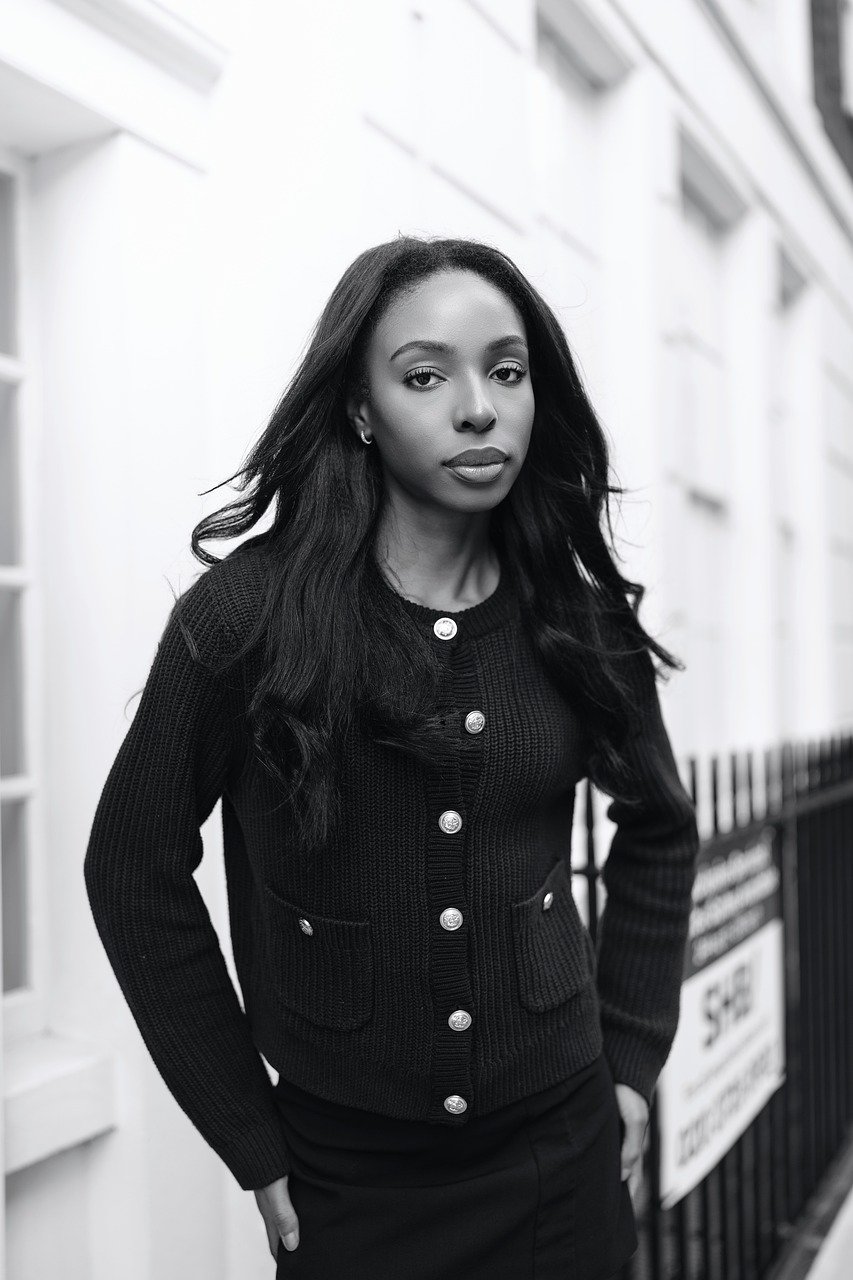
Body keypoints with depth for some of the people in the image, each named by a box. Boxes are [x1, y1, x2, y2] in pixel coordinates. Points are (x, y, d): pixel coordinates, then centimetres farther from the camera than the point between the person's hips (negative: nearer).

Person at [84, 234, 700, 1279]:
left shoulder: (582, 623, -6)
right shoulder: (245, 614, -15)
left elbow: (659, 831, 9)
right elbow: (136, 871, -7)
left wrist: (632, 1057, 5)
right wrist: (250, 1142, -5)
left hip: (562, 1159, 3)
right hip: (346, 1182, -2)